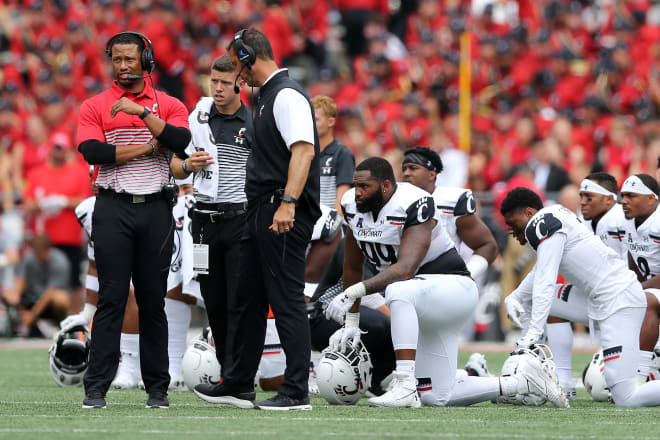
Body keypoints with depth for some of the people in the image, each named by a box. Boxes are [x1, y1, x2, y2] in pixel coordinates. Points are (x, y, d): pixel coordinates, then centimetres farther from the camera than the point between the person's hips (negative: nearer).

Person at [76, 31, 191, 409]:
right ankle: (96, 388, -7)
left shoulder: (168, 105, 9)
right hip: (113, 208, -1)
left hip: (156, 209, 1)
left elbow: (180, 141, -11)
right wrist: (149, 147, -8)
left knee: (153, 300, 4)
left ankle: (157, 388, 8)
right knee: (112, 297, -7)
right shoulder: (95, 107, 6)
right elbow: (92, 151, -10)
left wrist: (141, 111, -18)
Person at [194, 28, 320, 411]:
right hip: (262, 213, 11)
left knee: (287, 301, -9)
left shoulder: (287, 95, -14)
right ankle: (239, 386, 24)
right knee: (249, 299, 15)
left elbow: (303, 150, -25)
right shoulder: (268, 96, 19)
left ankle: (297, 393, -7)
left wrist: (287, 203, -33)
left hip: (286, 218, -11)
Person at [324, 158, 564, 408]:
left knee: (396, 290, -40)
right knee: (438, 399, 6)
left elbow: (405, 269, -33)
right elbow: (353, 267, 12)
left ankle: (405, 386, -41)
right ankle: (524, 382, 22)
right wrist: (351, 322, 11)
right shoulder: (353, 206, 1)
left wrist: (354, 292, -41)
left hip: (451, 287, -9)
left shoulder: (411, 205, -22)